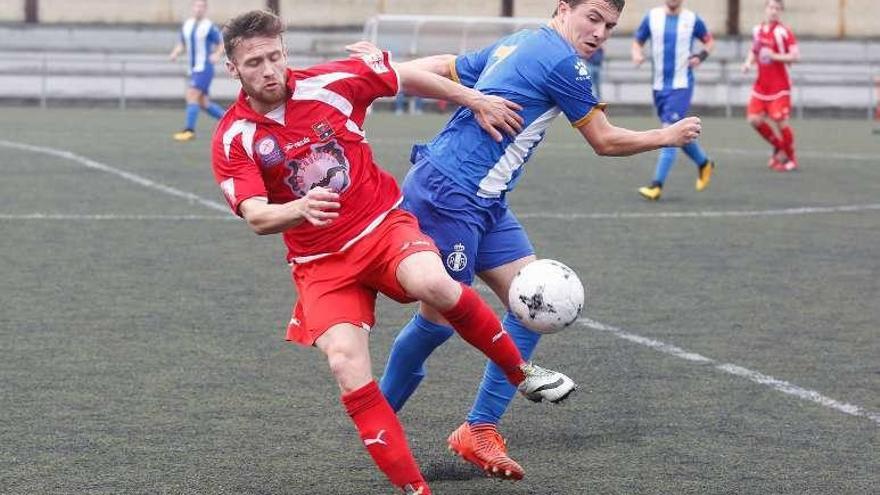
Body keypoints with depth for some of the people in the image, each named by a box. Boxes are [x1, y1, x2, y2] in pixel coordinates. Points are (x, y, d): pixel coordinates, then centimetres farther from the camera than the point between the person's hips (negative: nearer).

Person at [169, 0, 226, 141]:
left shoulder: (210, 27, -8)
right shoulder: (186, 25, 11)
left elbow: (222, 45, -3)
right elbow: (182, 44, 20)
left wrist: (217, 55, -23)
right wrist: (175, 53, 0)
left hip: (204, 68, -7)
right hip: (194, 70, 7)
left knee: (191, 96, -17)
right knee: (204, 103, 8)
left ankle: (189, 131, -17)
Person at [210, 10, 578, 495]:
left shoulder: (331, 82, -7)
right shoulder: (232, 140, -9)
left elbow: (407, 76, 9)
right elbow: (256, 217, -21)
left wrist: (477, 101, 15)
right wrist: (300, 209, -43)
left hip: (384, 226, 0)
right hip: (320, 263, 1)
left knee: (433, 285, -33)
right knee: (346, 365, -23)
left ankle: (520, 371, -8)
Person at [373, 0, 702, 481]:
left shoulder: (514, 45, 15)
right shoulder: (562, 61, -12)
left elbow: (439, 69, 15)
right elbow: (605, 141, -3)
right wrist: (668, 136, 10)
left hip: (484, 203, 10)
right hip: (448, 194, -10)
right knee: (439, 318, -1)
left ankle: (479, 429, 7)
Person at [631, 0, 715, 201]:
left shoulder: (692, 19, -3)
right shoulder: (652, 16, 2)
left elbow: (709, 41, 11)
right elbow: (638, 40, 12)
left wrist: (701, 56, -9)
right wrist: (637, 54, -10)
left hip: (681, 85, -4)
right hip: (659, 85, 4)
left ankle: (657, 185, -14)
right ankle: (704, 163, 37)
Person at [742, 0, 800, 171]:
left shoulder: (783, 32, -11)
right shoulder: (757, 30, 8)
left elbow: (795, 55, -18)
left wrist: (773, 56, -26)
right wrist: (748, 62, 4)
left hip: (779, 85, -6)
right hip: (761, 85, 6)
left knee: (781, 121, -8)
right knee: (754, 119, -1)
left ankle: (791, 160, 9)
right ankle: (779, 148, 21)